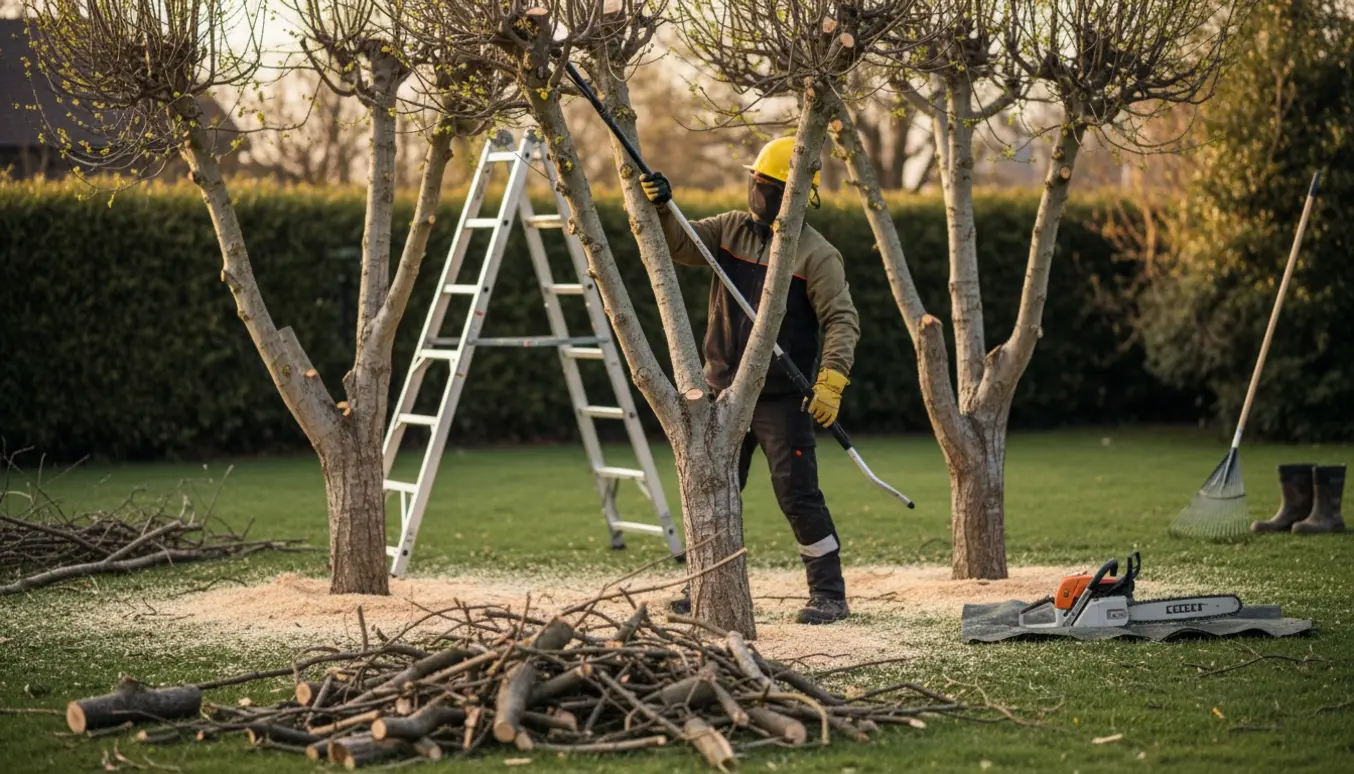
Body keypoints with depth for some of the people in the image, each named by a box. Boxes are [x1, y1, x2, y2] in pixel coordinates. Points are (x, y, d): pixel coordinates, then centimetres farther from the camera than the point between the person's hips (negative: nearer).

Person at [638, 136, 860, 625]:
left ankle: (829, 595, 4)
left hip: (783, 398, -6)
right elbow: (678, 244, -1)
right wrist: (661, 208, -21)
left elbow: (842, 321, -15)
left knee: (798, 495, -6)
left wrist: (831, 381, -27)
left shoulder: (816, 254, -10)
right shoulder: (731, 230, 7)